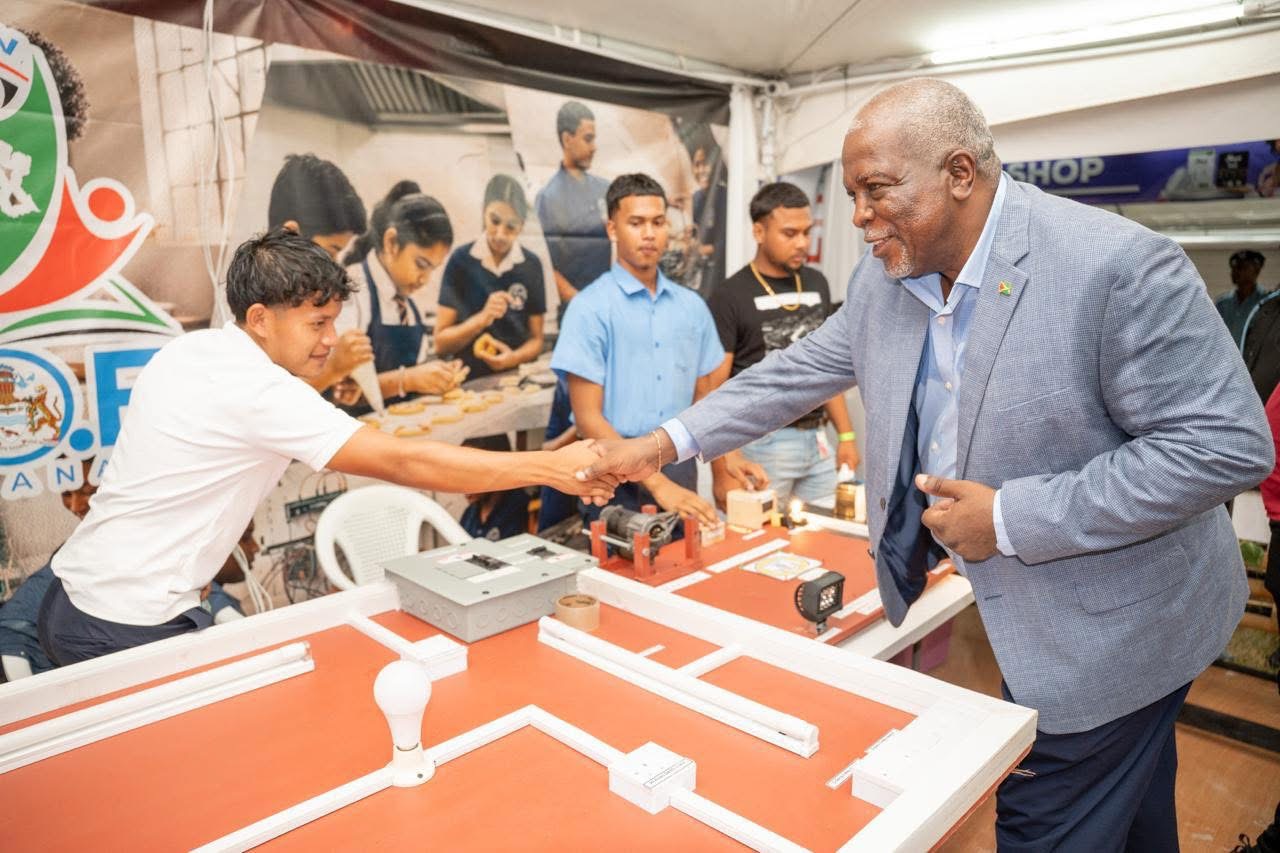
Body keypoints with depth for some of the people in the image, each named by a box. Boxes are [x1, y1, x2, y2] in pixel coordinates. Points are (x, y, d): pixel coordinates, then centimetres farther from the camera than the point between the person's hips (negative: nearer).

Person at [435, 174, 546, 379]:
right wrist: (482, 318, -15)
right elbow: (441, 343, -1)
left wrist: (514, 358, -10)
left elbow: (536, 340, 9)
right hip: (469, 380, -1)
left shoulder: (531, 266, 3)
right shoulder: (461, 260, -2)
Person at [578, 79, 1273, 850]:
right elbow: (801, 371, 6)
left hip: (1109, 630, -6)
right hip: (1016, 615, 6)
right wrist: (668, 443, 0)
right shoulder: (885, 276, -3)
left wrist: (1011, 518, -25)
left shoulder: (1119, 265, -24)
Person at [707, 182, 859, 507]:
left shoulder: (817, 284, 9)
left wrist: (846, 434, 12)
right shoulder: (731, 297, -8)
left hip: (817, 442, 5)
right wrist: (724, 470, -16)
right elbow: (713, 390, -10)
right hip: (762, 444, -5)